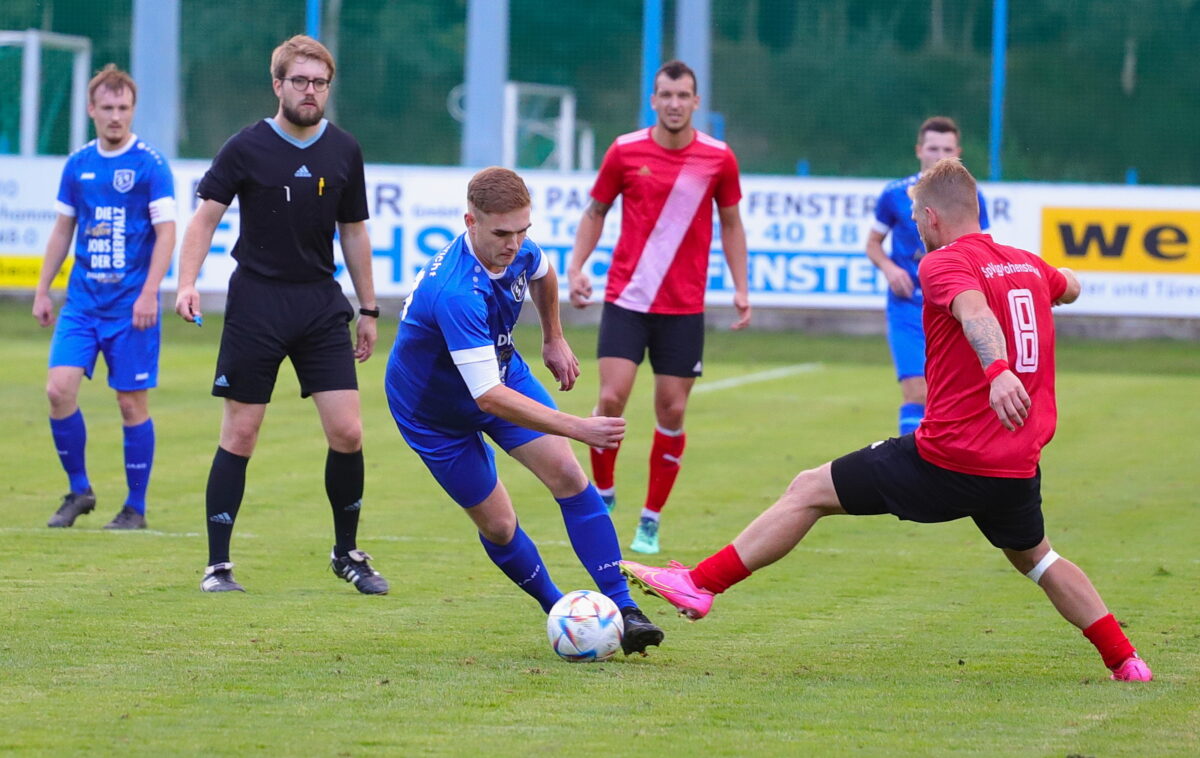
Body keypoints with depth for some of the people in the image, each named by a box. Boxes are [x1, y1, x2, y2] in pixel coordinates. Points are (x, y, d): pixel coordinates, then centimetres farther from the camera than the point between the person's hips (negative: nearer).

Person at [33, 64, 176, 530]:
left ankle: (135, 508, 11)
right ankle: (78, 490, 8)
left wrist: (149, 292, -17)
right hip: (82, 300, 4)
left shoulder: (150, 165, -6)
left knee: (132, 403, 0)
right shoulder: (78, 165, 8)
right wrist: (42, 289, 13)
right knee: (59, 389, -8)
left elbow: (166, 231, -8)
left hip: (130, 305, -4)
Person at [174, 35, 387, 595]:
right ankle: (217, 565, 6)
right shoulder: (247, 148, -5)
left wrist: (368, 310, 15)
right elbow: (206, 217, -5)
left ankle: (347, 553, 14)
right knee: (240, 434, -1)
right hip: (256, 302, -3)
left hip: (322, 303, 3)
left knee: (347, 433, -4)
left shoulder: (344, 152, 6)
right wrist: (187, 282, -20)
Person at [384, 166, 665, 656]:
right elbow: (489, 397, -44)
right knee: (497, 525, -1)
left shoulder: (515, 250, -18)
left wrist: (554, 339, 18)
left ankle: (621, 608, -12)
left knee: (567, 473, -11)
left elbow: (541, 273, 12)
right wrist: (578, 428, -46)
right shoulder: (457, 294, -43)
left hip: (503, 372, 6)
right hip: (435, 412, -6)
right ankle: (557, 608, 24)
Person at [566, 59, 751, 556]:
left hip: (684, 309, 1)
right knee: (611, 399, -13)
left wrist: (741, 288, 4)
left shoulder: (718, 159, -1)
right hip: (626, 299, -1)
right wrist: (576, 267, -3)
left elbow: (730, 223, 11)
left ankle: (651, 522, 13)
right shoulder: (625, 151, -2)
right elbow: (596, 212, 10)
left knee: (672, 412, 1)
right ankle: (602, 497, 9)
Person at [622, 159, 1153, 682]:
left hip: (947, 458, -6)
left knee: (808, 492, 4)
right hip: (1018, 466, 6)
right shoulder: (1028, 264, 12)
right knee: (1034, 557, 32)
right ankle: (1125, 660, 27)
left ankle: (700, 584, 3)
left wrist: (997, 369, -49)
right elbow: (1070, 287, 36)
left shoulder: (945, 263, -8)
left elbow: (975, 312, -31)